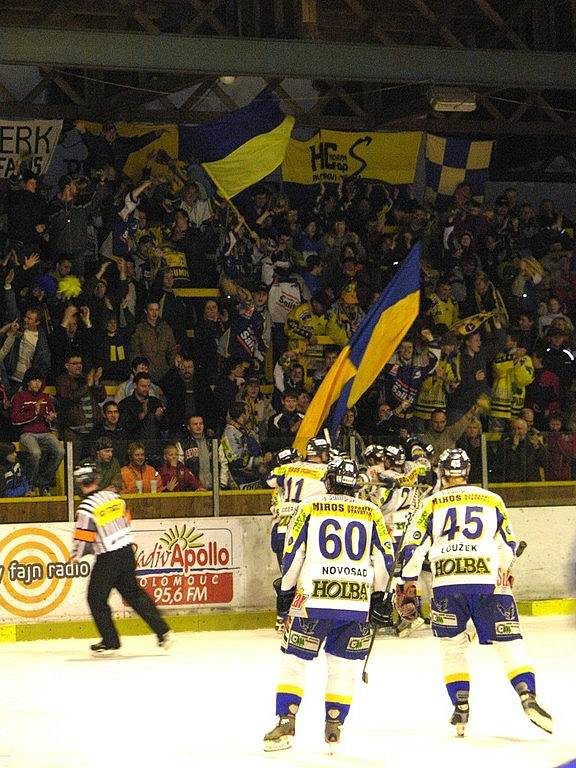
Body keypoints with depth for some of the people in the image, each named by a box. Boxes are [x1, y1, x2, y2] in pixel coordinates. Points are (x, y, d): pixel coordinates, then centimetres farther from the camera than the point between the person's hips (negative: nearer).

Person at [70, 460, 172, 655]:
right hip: (127, 551, 7)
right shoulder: (113, 496, 4)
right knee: (133, 592, 15)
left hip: (107, 558, -7)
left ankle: (110, 642, 9)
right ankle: (162, 631, 10)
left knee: (96, 599, 8)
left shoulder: (86, 508, -16)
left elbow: (82, 538, -13)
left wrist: (75, 555, 6)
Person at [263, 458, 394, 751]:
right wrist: (377, 593, 22)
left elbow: (292, 555, 1)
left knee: (294, 659, 7)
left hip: (313, 599, -2)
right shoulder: (371, 513, 8)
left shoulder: (309, 508, 3)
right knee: (343, 665, 14)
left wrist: (286, 591, 14)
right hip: (357, 603, 2)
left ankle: (285, 724, 0)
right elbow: (385, 559, 8)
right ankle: (334, 726, 13)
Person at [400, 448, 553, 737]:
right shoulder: (492, 500, 14)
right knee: (509, 642, 4)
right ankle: (527, 695, -13)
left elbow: (414, 547, 8)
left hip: (446, 583, 0)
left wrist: (407, 582, 19)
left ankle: (461, 705, 5)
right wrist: (503, 571, 38)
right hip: (488, 580, 0)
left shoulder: (432, 504, 11)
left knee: (453, 646, 14)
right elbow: (509, 545, 20)